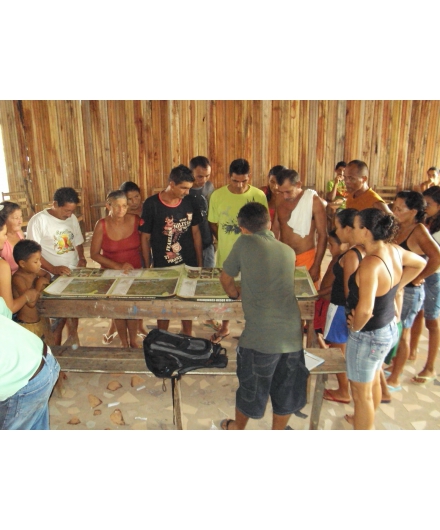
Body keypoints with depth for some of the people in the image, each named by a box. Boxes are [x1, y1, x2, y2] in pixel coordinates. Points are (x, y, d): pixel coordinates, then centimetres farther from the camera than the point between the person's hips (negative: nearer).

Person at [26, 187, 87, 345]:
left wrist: (81, 258, -3)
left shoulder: (72, 218, 5)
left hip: (74, 274, 5)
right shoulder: (39, 220, -13)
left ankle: (72, 337, 36)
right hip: (53, 279, -5)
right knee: (58, 317, 1)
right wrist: (53, 269, -24)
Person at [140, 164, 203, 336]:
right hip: (163, 266, -3)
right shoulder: (151, 204, -14)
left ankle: (188, 337, 37)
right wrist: (147, 267, -5)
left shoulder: (189, 201, -4)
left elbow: (195, 232, 5)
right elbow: (145, 238, -7)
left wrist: (200, 262, 6)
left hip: (188, 264, 3)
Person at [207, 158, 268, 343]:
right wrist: (227, 242, 3)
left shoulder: (259, 195, -10)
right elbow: (213, 224, 2)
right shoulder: (217, 195, -8)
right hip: (226, 254, 1)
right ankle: (224, 328, 40)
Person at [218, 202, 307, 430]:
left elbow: (226, 278, 8)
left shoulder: (244, 242, -3)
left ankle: (236, 429, 46)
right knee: (286, 393, 23)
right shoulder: (288, 251, 10)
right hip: (292, 334, 4)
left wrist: (235, 294, 26)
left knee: (251, 389, 20)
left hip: (260, 336, -3)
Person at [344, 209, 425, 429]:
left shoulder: (371, 263, -32)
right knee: (373, 382, 29)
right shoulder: (394, 250, -7)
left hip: (368, 336, -8)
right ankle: (366, 420, 54)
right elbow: (420, 263, 15)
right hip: (388, 328, 8)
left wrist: (355, 327, -19)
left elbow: (365, 309, -40)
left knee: (361, 392, 12)